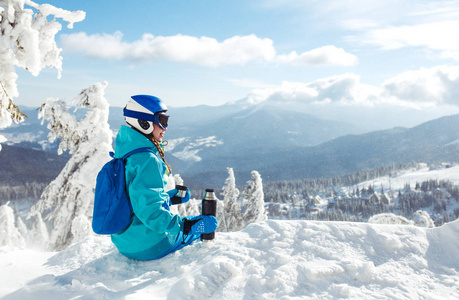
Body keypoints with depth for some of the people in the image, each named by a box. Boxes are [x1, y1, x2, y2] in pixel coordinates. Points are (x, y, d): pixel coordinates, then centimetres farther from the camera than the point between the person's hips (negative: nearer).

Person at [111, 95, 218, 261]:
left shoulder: (125, 153, 5)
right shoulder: (148, 161, -25)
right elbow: (151, 213, -30)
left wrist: (167, 197, 13)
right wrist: (186, 225, -23)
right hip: (148, 245, -9)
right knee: (206, 223, 12)